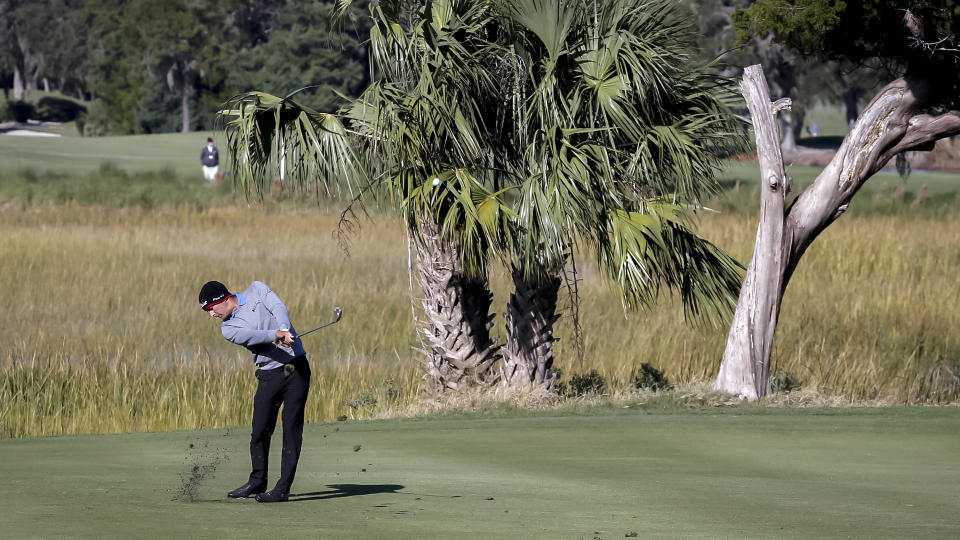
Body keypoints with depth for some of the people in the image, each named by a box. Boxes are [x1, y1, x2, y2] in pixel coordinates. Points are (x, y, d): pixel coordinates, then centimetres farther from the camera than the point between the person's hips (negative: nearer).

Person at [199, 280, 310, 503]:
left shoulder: (256, 289, 4)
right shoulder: (228, 328, 3)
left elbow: (278, 308, -12)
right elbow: (252, 336, -17)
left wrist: (285, 329, -32)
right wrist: (277, 335, -35)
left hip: (296, 368, -2)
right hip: (269, 375, 2)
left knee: (292, 429, -8)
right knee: (260, 432, -1)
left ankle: (283, 488, -8)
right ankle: (257, 482, 20)